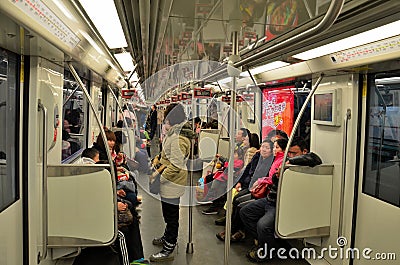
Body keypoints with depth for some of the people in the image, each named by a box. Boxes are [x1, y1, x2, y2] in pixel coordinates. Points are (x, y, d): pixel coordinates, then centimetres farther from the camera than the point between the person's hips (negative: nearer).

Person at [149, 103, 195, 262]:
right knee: (169, 213, 25)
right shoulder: (173, 134, 11)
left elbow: (176, 166, -27)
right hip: (170, 183, 11)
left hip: (173, 184, -11)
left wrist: (159, 178, -20)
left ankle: (168, 250, 15)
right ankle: (167, 238, 44)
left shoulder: (178, 139, -24)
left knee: (171, 216, 2)